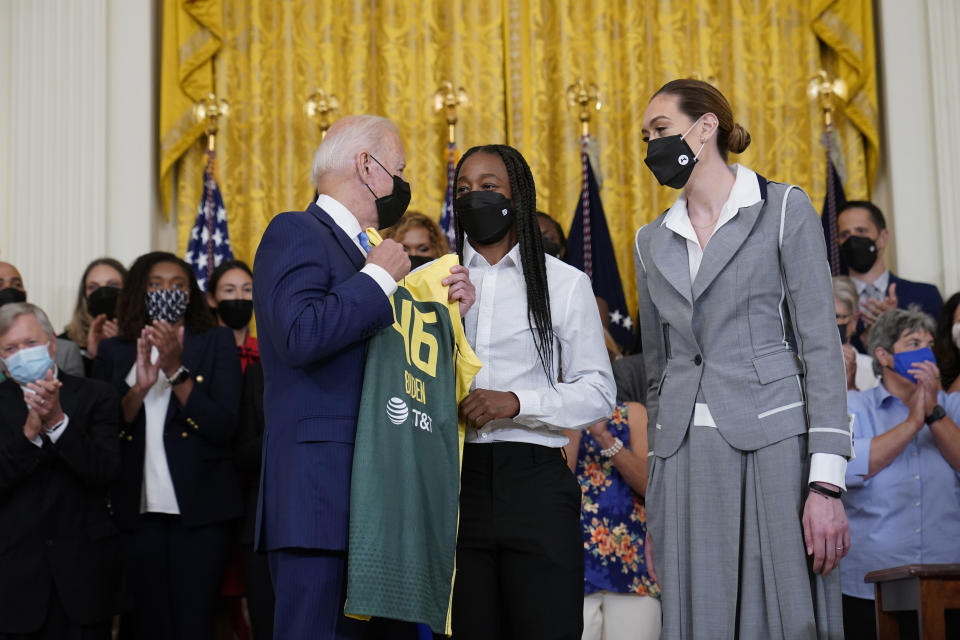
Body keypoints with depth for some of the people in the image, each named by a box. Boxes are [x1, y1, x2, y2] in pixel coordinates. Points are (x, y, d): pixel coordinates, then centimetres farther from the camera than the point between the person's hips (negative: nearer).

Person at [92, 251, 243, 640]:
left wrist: (176, 370, -13)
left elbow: (223, 427, -6)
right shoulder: (113, 352, 12)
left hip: (200, 510, -2)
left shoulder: (216, 342, 6)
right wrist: (138, 388, -13)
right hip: (137, 512, 2)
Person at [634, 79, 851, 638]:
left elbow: (821, 345, -4)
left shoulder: (784, 210, 2)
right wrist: (657, 505, 14)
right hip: (687, 458, 4)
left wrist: (827, 483, -13)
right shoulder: (652, 243, 16)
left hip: (773, 444, -4)